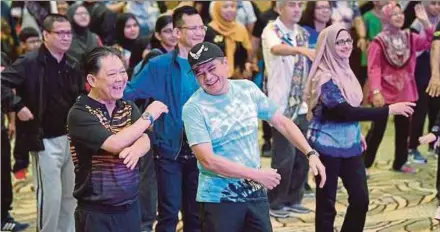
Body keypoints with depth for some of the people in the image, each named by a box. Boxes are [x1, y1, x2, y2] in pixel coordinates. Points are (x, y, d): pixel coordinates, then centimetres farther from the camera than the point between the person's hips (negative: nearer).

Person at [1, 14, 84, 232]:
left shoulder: (72, 67, 10)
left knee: (70, 196, 14)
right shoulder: (29, 63, -11)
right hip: (46, 140, -7)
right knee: (50, 197, -3)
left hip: (72, 138, 7)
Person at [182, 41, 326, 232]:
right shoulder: (194, 108, -14)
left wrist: (311, 153, -5)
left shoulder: (247, 89, 0)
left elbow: (281, 122, 7)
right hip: (219, 199, -4)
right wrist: (257, 174, -20)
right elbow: (208, 160, -20)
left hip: (255, 193, 4)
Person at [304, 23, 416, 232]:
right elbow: (345, 111, -27)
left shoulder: (344, 70, 8)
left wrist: (356, 133, 18)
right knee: (327, 203, 1)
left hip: (350, 145, 8)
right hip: (328, 147, -8)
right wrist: (389, 110, -27)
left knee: (360, 198, 8)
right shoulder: (324, 77, -19)